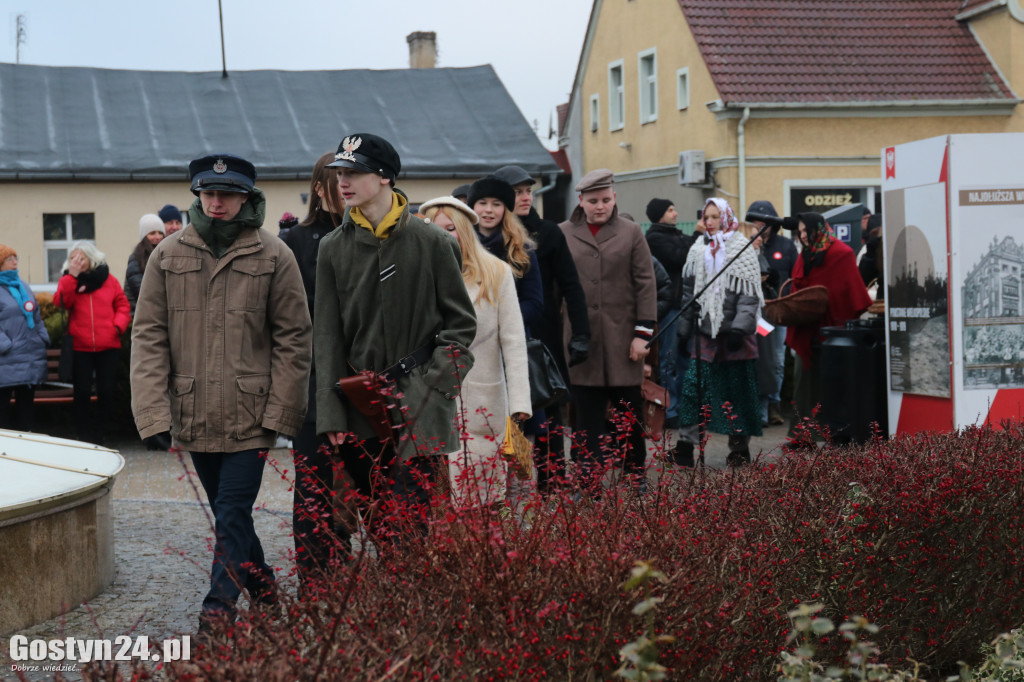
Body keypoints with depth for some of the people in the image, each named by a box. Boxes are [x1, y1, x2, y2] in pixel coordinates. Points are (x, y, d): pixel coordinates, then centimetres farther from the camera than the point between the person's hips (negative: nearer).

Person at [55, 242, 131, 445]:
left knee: (106, 391, 1)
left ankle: (101, 434, 13)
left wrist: (118, 325, -9)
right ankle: (84, 437, 10)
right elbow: (61, 302, -11)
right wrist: (72, 276, -17)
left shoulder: (108, 279, 6)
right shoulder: (67, 280, 7)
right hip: (80, 347, 0)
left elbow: (123, 305, 7)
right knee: (82, 392, 1)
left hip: (108, 346, 0)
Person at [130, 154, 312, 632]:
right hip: (194, 414, 4)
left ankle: (218, 611, -3)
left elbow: (293, 338, -2)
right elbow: (148, 335, 3)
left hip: (250, 417, -4)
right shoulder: (168, 256, 4)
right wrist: (155, 409, -7)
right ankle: (261, 585, 34)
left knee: (232, 518, -7)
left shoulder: (273, 256, -3)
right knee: (228, 514, 16)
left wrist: (279, 410, -9)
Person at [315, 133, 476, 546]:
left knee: (405, 526, -10)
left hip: (419, 408, -3)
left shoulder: (430, 241, -1)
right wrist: (331, 415, -1)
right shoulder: (334, 248, 7)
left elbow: (461, 322, 4)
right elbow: (327, 335, 6)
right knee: (372, 526, 7)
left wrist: (431, 382, -8)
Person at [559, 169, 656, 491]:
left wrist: (643, 332, -4)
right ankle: (589, 480, 7)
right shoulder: (563, 234, 6)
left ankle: (635, 474, 21)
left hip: (622, 337, 0)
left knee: (630, 410, 7)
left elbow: (645, 284, 2)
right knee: (587, 411, 2)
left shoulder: (631, 232, 5)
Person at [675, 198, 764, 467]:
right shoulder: (698, 251, 12)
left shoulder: (741, 249, -2)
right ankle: (685, 443, -1)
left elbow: (749, 293, -7)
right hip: (705, 331, 4)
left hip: (733, 332, -3)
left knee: (738, 388, 3)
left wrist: (739, 328, -16)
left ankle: (740, 446, 13)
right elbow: (689, 291, 16)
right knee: (693, 385, -5)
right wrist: (684, 329, 12)